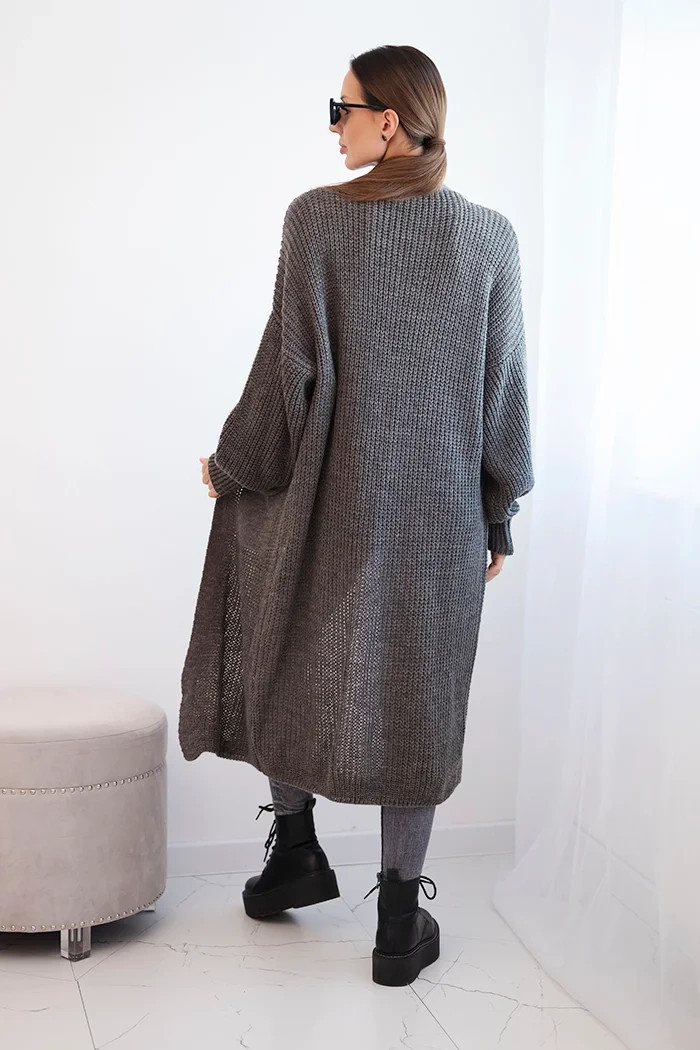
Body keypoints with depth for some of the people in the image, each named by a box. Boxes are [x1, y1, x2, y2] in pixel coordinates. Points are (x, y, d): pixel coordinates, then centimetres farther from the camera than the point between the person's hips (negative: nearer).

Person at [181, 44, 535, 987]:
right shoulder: (489, 236, -2)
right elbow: (504, 389, 0)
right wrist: (499, 516, 9)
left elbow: (290, 364, -10)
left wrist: (234, 464, 6)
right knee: (414, 696, 9)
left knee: (283, 663, 23)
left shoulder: (318, 216, -9)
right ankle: (400, 925, 15)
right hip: (441, 510, 2)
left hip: (331, 495, -2)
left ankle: (296, 845, 29)